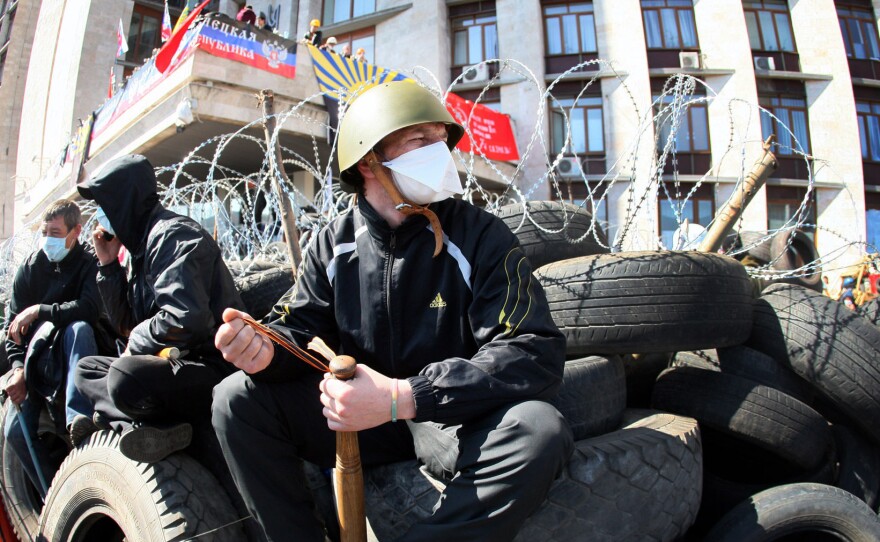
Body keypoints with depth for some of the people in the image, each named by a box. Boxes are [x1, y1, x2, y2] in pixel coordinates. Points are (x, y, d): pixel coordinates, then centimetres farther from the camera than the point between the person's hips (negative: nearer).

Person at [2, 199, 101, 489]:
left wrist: (40, 310, -27)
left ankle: (78, 416, -46)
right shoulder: (29, 268, 3)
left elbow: (89, 308, -25)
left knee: (79, 327, -37)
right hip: (36, 359, 4)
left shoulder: (90, 264, -7)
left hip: (73, 356, -3)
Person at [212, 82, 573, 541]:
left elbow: (536, 353, -21)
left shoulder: (479, 236, -12)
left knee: (540, 430, -32)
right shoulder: (335, 243, 0)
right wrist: (265, 349, -23)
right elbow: (300, 329, 5)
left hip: (455, 422, -2)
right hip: (358, 418, 3)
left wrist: (402, 397, -30)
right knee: (237, 399, -12)